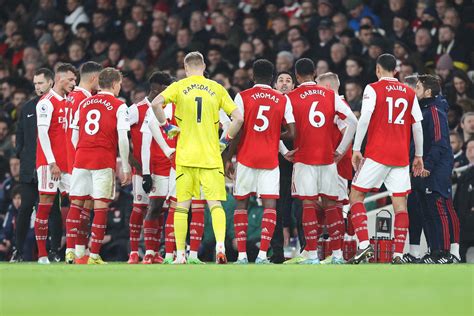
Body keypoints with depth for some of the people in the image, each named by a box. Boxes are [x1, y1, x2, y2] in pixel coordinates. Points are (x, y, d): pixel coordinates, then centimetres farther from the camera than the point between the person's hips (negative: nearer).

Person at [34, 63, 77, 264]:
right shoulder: (47, 102, -7)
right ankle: (42, 255, -5)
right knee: (45, 204, -6)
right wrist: (52, 163, -17)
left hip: (67, 163, 7)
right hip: (49, 162, -7)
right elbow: (43, 134, -13)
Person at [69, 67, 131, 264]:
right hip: (104, 161, -4)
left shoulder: (84, 104, 15)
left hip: (81, 159, 4)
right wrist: (125, 168, 0)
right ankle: (94, 255, -6)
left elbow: (74, 137, 15)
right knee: (101, 207, -2)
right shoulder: (118, 106, 0)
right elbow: (122, 140, -5)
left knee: (76, 204, 9)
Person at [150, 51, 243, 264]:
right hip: (211, 156, 0)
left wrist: (166, 126, -2)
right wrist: (226, 140, 12)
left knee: (182, 206, 7)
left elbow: (156, 103, -15)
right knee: (215, 203, -1)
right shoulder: (216, 89, 6)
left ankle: (180, 254, 7)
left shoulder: (179, 87, 2)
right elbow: (238, 118, 0)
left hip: (185, 156, 0)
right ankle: (220, 245, -22)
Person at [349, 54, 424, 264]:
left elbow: (364, 119, -11)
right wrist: (418, 156, 19)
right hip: (401, 157, 4)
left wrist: (356, 149, -8)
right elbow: (417, 126, 11)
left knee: (356, 196, 5)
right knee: (400, 203, 3)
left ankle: (364, 244, -12)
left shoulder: (373, 89, 0)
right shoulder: (409, 93, 11)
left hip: (377, 153, -4)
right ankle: (398, 254, -4)